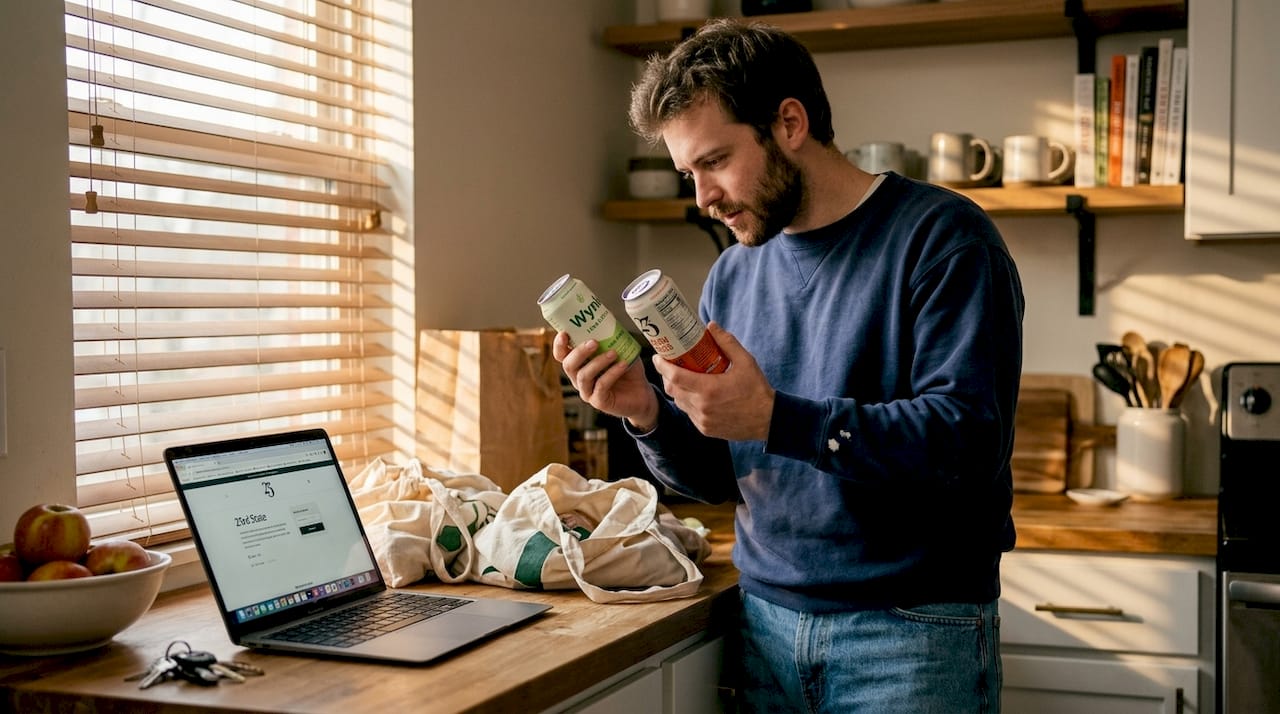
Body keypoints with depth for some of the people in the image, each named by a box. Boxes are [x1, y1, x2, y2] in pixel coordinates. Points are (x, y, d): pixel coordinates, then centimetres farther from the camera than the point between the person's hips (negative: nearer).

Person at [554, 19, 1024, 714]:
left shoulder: (939, 237, -10)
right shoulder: (733, 274, 9)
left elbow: (968, 440, -21)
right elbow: (718, 476, 12)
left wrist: (775, 418, -26)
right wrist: (647, 415, -8)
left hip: (910, 631, -5)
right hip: (766, 622, 6)